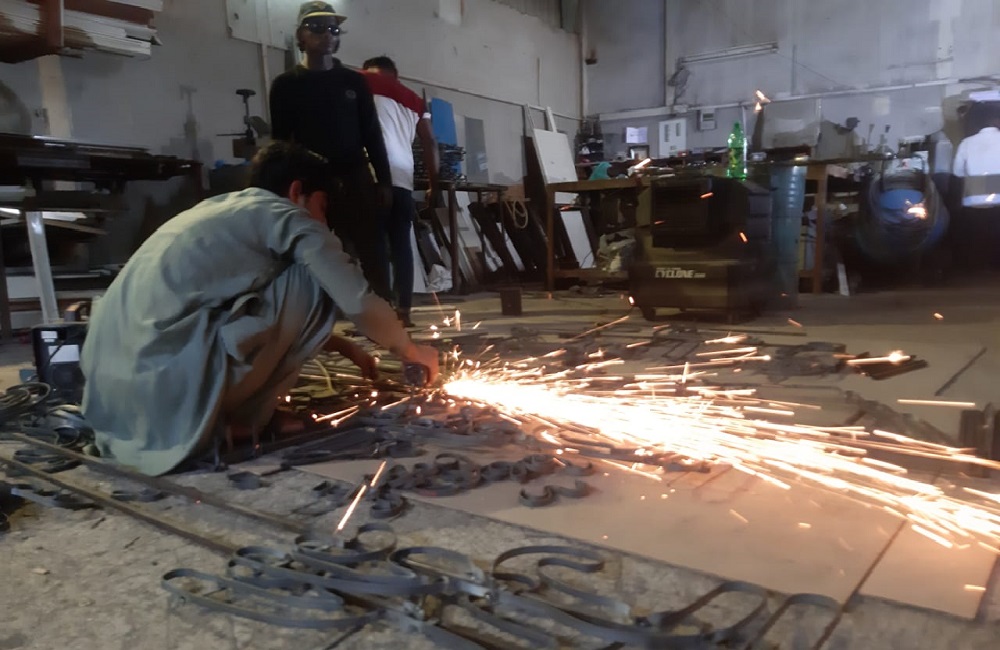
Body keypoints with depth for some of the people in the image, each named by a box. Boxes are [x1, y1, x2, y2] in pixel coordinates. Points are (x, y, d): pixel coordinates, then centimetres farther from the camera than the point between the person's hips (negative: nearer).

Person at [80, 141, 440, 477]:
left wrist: (344, 347, 39)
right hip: (169, 382, -9)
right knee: (314, 283, 0)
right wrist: (411, 350, 17)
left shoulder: (218, 210, 26)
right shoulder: (286, 216, 2)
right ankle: (238, 416, 4)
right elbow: (363, 306, -2)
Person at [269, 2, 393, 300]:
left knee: (371, 256, -1)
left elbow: (372, 135, 10)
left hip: (356, 181, 1)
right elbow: (280, 142, 5)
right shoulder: (286, 85, 7)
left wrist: (384, 181, 4)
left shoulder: (354, 81, 12)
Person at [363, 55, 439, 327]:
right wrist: (434, 183, 18)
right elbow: (430, 143, 17)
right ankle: (403, 310, 5)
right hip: (403, 178, 4)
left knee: (375, 242, -6)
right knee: (401, 243, 7)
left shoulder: (362, 82, 12)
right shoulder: (414, 100, 24)